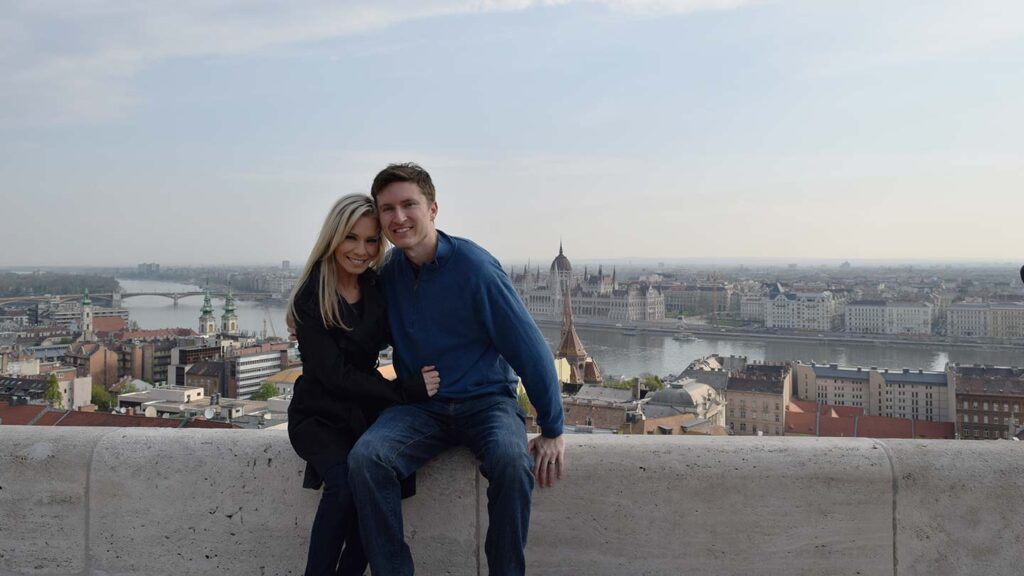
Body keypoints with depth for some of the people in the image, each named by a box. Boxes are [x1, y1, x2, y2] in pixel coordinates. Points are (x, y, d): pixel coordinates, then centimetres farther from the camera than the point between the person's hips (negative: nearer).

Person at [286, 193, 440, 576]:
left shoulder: (380, 289, 3)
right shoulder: (310, 299, -10)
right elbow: (334, 376, -15)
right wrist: (406, 390, -21)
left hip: (367, 410, 3)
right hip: (320, 415, -3)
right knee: (346, 483, -30)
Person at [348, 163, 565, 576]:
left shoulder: (474, 267, -12)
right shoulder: (390, 272, 3)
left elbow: (530, 349, -10)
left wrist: (553, 431, -9)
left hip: (486, 401, -3)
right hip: (420, 406, 4)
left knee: (511, 460, -35)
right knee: (364, 458, -26)